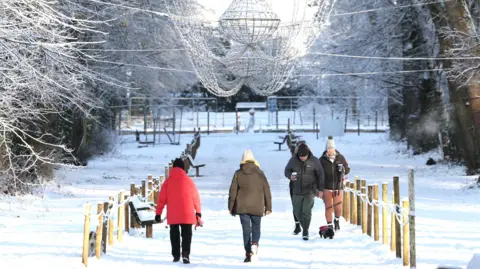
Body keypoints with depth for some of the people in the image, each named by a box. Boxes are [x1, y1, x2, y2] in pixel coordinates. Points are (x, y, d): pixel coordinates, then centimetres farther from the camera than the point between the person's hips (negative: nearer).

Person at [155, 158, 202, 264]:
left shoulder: (168, 181, 1)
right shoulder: (188, 180, -1)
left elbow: (161, 198, 0)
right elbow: (195, 197, 2)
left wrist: (158, 213, 5)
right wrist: (198, 212, 12)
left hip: (172, 215, 1)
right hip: (187, 214, -1)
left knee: (174, 234, 14)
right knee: (186, 234, 2)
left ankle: (176, 255, 14)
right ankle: (185, 254, -17)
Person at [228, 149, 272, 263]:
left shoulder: (238, 174, 0)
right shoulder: (259, 173, 1)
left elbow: (232, 191, 1)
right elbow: (267, 190, 3)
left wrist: (231, 208, 9)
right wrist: (268, 207, 10)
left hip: (242, 206, 0)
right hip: (257, 207, 0)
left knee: (246, 230, 5)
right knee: (256, 227, 14)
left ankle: (248, 253, 0)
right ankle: (255, 244, -13)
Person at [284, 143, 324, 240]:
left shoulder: (314, 161, -7)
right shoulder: (293, 160, -2)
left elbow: (320, 175, 0)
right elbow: (287, 170, 9)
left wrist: (320, 189, -2)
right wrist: (290, 176, -15)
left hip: (310, 190, -3)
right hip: (297, 191, 3)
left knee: (306, 211, -12)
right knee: (297, 212, 6)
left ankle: (305, 232, -3)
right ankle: (304, 226, 31)